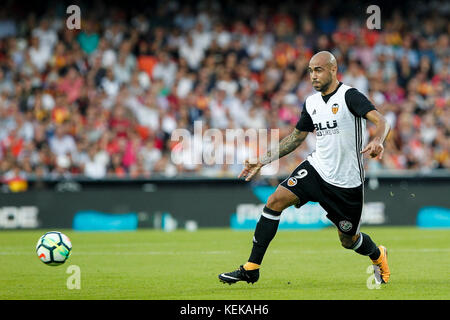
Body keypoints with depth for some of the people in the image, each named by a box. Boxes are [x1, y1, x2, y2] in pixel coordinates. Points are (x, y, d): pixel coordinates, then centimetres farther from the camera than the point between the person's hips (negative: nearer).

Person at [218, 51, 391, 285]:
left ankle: (378, 256, 44)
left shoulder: (349, 96, -13)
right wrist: (264, 160, 18)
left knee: (349, 240, 6)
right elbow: (297, 137, 21)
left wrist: (378, 141, -47)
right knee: (275, 201, -15)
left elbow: (381, 122, -25)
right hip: (316, 168, 5)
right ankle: (251, 269, -12)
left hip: (346, 182, -5)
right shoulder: (311, 103, 7)